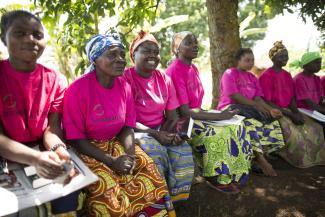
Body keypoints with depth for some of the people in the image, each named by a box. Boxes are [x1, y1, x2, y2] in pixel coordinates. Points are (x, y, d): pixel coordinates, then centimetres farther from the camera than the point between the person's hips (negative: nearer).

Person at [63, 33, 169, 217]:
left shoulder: (124, 86, -2)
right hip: (86, 149, -5)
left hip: (116, 143, 5)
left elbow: (128, 127, 4)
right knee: (105, 184, -24)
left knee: (148, 167, -9)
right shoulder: (77, 89, -19)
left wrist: (130, 155, -15)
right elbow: (75, 138, -16)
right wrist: (111, 161, -21)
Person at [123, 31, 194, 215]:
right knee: (156, 152, -31)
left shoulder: (165, 79, 5)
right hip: (136, 132, -5)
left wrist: (168, 133, -16)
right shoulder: (126, 79, -12)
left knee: (184, 151, -18)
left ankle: (174, 198, 2)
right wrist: (155, 134, -23)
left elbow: (172, 117, 5)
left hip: (162, 130, 5)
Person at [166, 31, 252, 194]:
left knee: (236, 127, -5)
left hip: (196, 117, 8)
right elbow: (184, 111, -21)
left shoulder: (193, 68, 11)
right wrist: (219, 116, -20)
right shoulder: (174, 71, -16)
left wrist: (211, 113, -6)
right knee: (218, 134, -25)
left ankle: (230, 175, 6)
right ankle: (216, 178, -1)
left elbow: (196, 104, 12)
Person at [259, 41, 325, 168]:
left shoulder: (287, 75, 13)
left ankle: (313, 158, 9)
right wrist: (290, 115, -18)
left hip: (288, 111, 7)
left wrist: (296, 113, -8)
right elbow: (267, 102, -16)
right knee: (294, 133, -26)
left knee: (315, 129, -7)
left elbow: (292, 97, 12)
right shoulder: (266, 76, -11)